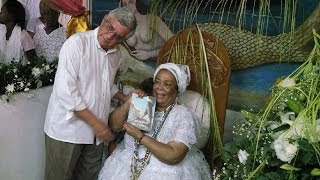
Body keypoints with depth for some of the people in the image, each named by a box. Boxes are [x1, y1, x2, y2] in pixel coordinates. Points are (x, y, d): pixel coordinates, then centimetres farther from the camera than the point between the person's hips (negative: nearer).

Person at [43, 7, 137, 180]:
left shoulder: (117, 55, 6)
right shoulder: (77, 43, -15)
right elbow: (65, 91, -21)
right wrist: (96, 123, -19)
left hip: (96, 132, 6)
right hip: (67, 128, -6)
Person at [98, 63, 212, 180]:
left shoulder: (184, 117, -10)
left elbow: (173, 156, -20)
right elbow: (114, 125, 1)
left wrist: (140, 137, -19)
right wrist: (129, 103, -13)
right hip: (128, 164, 2)